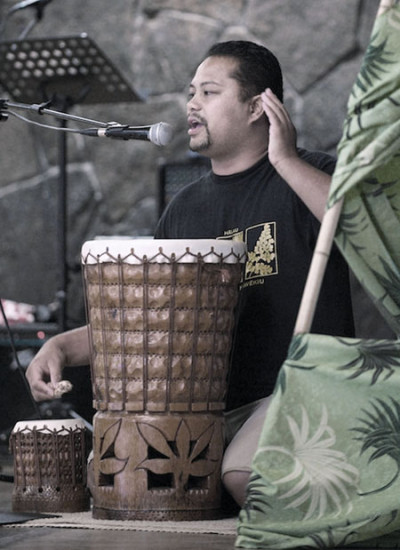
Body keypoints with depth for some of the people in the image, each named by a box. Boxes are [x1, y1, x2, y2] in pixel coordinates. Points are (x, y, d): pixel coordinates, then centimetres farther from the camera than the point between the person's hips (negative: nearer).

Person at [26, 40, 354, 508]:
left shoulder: (307, 177, -1)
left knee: (246, 477, -32)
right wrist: (63, 346, 5)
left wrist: (286, 161, -21)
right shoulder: (187, 208, 17)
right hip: (210, 405, 6)